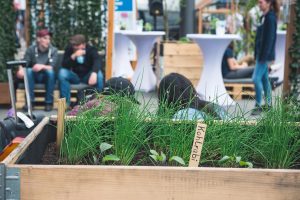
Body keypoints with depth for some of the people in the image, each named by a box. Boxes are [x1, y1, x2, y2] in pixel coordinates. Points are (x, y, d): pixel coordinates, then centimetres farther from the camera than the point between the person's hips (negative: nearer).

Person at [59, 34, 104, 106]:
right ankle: (65, 103, -24)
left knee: (99, 75, -32)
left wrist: (94, 73, -51)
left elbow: (97, 61, -30)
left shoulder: (91, 49, -10)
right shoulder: (69, 49, -7)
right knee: (62, 72, -28)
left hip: (87, 76, -1)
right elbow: (64, 65, -18)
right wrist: (74, 56, -35)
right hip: (74, 76, 1)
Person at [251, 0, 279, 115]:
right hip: (261, 55, 10)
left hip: (265, 55, -10)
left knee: (256, 78, -10)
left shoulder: (270, 18, -16)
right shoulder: (264, 17, 12)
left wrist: (264, 56, -21)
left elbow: (269, 38, -20)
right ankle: (268, 104, 23)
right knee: (264, 78, 14)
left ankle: (258, 106, -2)